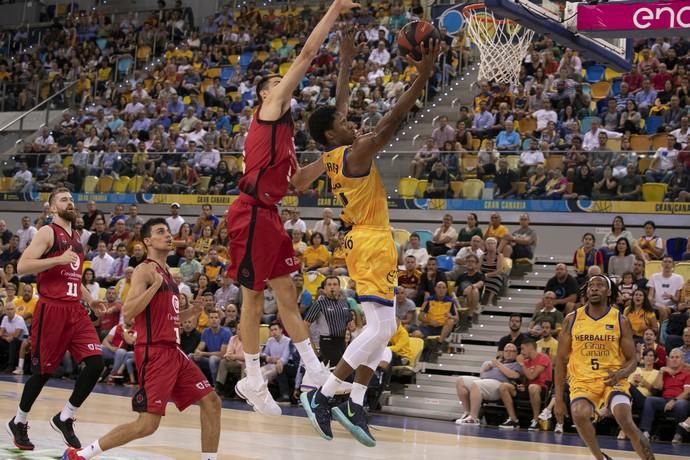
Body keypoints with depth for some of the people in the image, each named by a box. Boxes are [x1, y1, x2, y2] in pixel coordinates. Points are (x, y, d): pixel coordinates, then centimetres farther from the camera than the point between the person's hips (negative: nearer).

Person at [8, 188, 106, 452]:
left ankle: (65, 419, 7)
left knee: (96, 363, -7)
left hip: (75, 310, 7)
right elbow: (22, 267, -16)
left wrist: (89, 300, 19)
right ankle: (19, 422, 21)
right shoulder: (47, 233, -5)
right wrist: (58, 260, -21)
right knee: (43, 370, 1)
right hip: (52, 309, -7)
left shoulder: (76, 239, 19)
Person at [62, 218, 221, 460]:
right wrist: (156, 284, -26)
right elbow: (128, 313, -20)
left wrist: (194, 310, 13)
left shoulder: (166, 273, 18)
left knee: (211, 403, 5)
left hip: (173, 351, 9)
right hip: (154, 352, -9)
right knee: (148, 424, -12)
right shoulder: (145, 270, -8)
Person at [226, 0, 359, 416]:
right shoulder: (270, 109, -1)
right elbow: (307, 55, -7)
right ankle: (253, 381, 3)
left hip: (269, 215, 10)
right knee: (254, 296, -3)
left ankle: (314, 371, 17)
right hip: (252, 213, -10)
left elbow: (298, 182, 27)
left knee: (287, 294, 11)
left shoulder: (283, 131, 23)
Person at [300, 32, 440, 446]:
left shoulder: (334, 156, 8)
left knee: (382, 327, 11)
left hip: (365, 241, 10)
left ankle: (355, 405, 7)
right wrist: (423, 77, -19)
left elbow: (340, 105, 19)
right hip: (372, 243, -10)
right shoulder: (356, 154, -16)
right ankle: (322, 396, -14)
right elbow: (392, 121, -20)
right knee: (381, 327, -13)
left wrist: (347, 61, 23)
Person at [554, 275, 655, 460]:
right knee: (579, 415, -28)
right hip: (583, 381, 1)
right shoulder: (572, 320, 1)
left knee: (626, 421, -25)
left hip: (613, 380, -1)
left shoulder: (620, 321, -1)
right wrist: (559, 399, 1)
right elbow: (561, 359, 5)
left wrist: (620, 374, -21)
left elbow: (632, 360, 3)